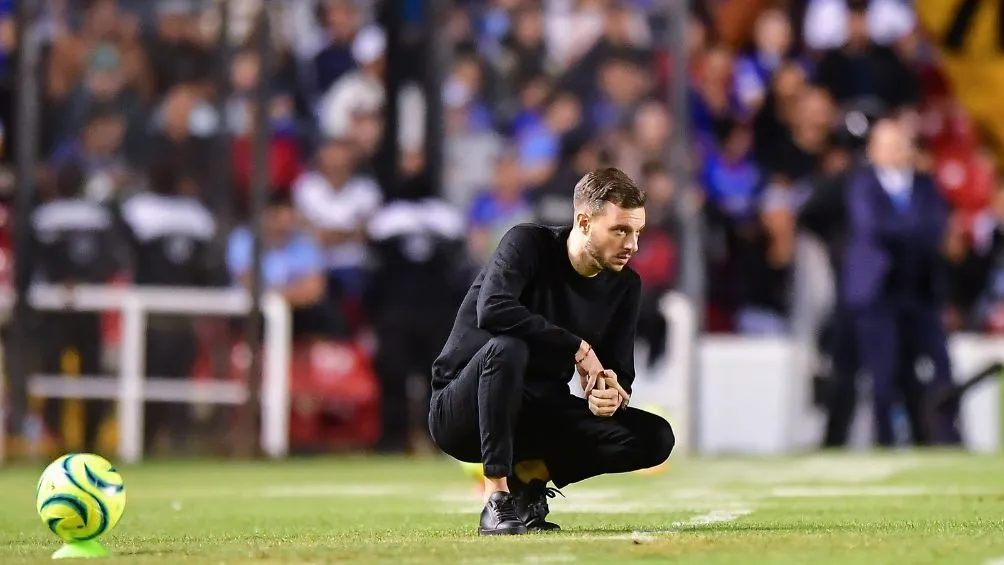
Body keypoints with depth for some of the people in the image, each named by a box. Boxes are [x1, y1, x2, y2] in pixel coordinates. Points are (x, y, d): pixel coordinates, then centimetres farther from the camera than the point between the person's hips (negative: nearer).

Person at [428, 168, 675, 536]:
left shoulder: (624, 285, 0)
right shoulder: (528, 244, -16)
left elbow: (619, 372, 1)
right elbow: (492, 310, -35)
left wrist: (613, 395, -24)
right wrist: (579, 349, -30)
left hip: (536, 417, 6)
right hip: (460, 407, -5)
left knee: (655, 438, -12)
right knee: (507, 347, -39)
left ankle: (529, 475, 2)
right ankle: (497, 503, -34)